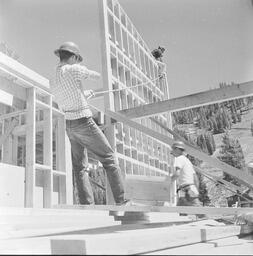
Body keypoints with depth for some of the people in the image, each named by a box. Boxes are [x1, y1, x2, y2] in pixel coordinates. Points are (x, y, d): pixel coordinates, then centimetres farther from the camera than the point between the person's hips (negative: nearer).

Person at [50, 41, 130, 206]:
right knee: (109, 159, 2)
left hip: (69, 125, 7)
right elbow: (97, 76, 5)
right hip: (84, 123, -7)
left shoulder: (53, 82, 9)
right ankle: (121, 201, 4)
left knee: (79, 168, 10)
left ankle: (87, 204, 6)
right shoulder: (76, 69, -12)